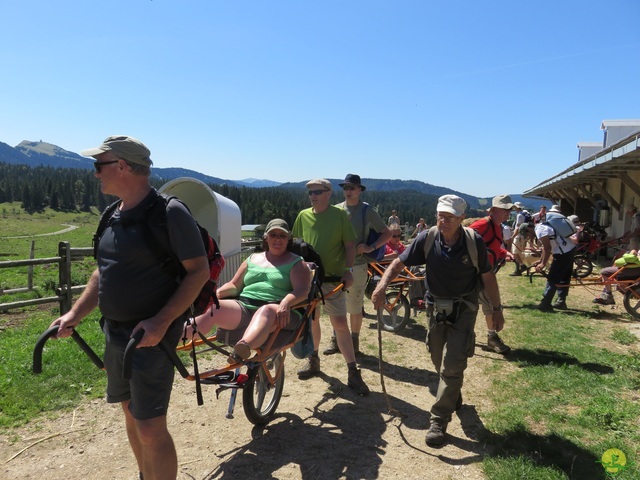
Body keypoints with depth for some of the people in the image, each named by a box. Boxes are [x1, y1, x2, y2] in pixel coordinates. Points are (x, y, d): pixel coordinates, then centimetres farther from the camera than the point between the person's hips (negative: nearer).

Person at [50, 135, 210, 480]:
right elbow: (103, 272, 17)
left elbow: (199, 271, -18)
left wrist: (161, 321, -25)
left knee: (150, 428, -6)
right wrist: (75, 314, 7)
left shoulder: (169, 213, -16)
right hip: (115, 332, 8)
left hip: (151, 333, -8)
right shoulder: (113, 215, 9)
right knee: (131, 412, 20)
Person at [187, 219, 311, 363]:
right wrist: (217, 293, 0)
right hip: (244, 307, 5)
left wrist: (285, 303, -27)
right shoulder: (253, 259, 24)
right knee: (213, 308, -23)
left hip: (277, 311, -4)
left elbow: (301, 290, -5)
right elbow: (234, 285, 22)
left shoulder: (296, 263, 11)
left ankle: (242, 349, -67)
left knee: (267, 311, -40)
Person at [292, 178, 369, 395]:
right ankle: (313, 360, 35)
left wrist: (349, 270, -12)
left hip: (333, 279, -3)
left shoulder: (340, 215, -4)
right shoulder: (303, 216, 5)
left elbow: (350, 245, -2)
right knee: (311, 320, 15)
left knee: (340, 324, -3)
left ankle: (353, 373, 5)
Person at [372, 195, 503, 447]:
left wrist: (497, 310, 0)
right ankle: (453, 397, 45)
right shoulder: (427, 238, -14)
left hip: (463, 309, -3)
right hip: (436, 307, 3)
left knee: (452, 365, -7)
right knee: (439, 361, 17)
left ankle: (439, 420, 4)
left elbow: (488, 277, -6)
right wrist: (382, 284, -33)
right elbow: (399, 263, -15)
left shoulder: (474, 241, -17)